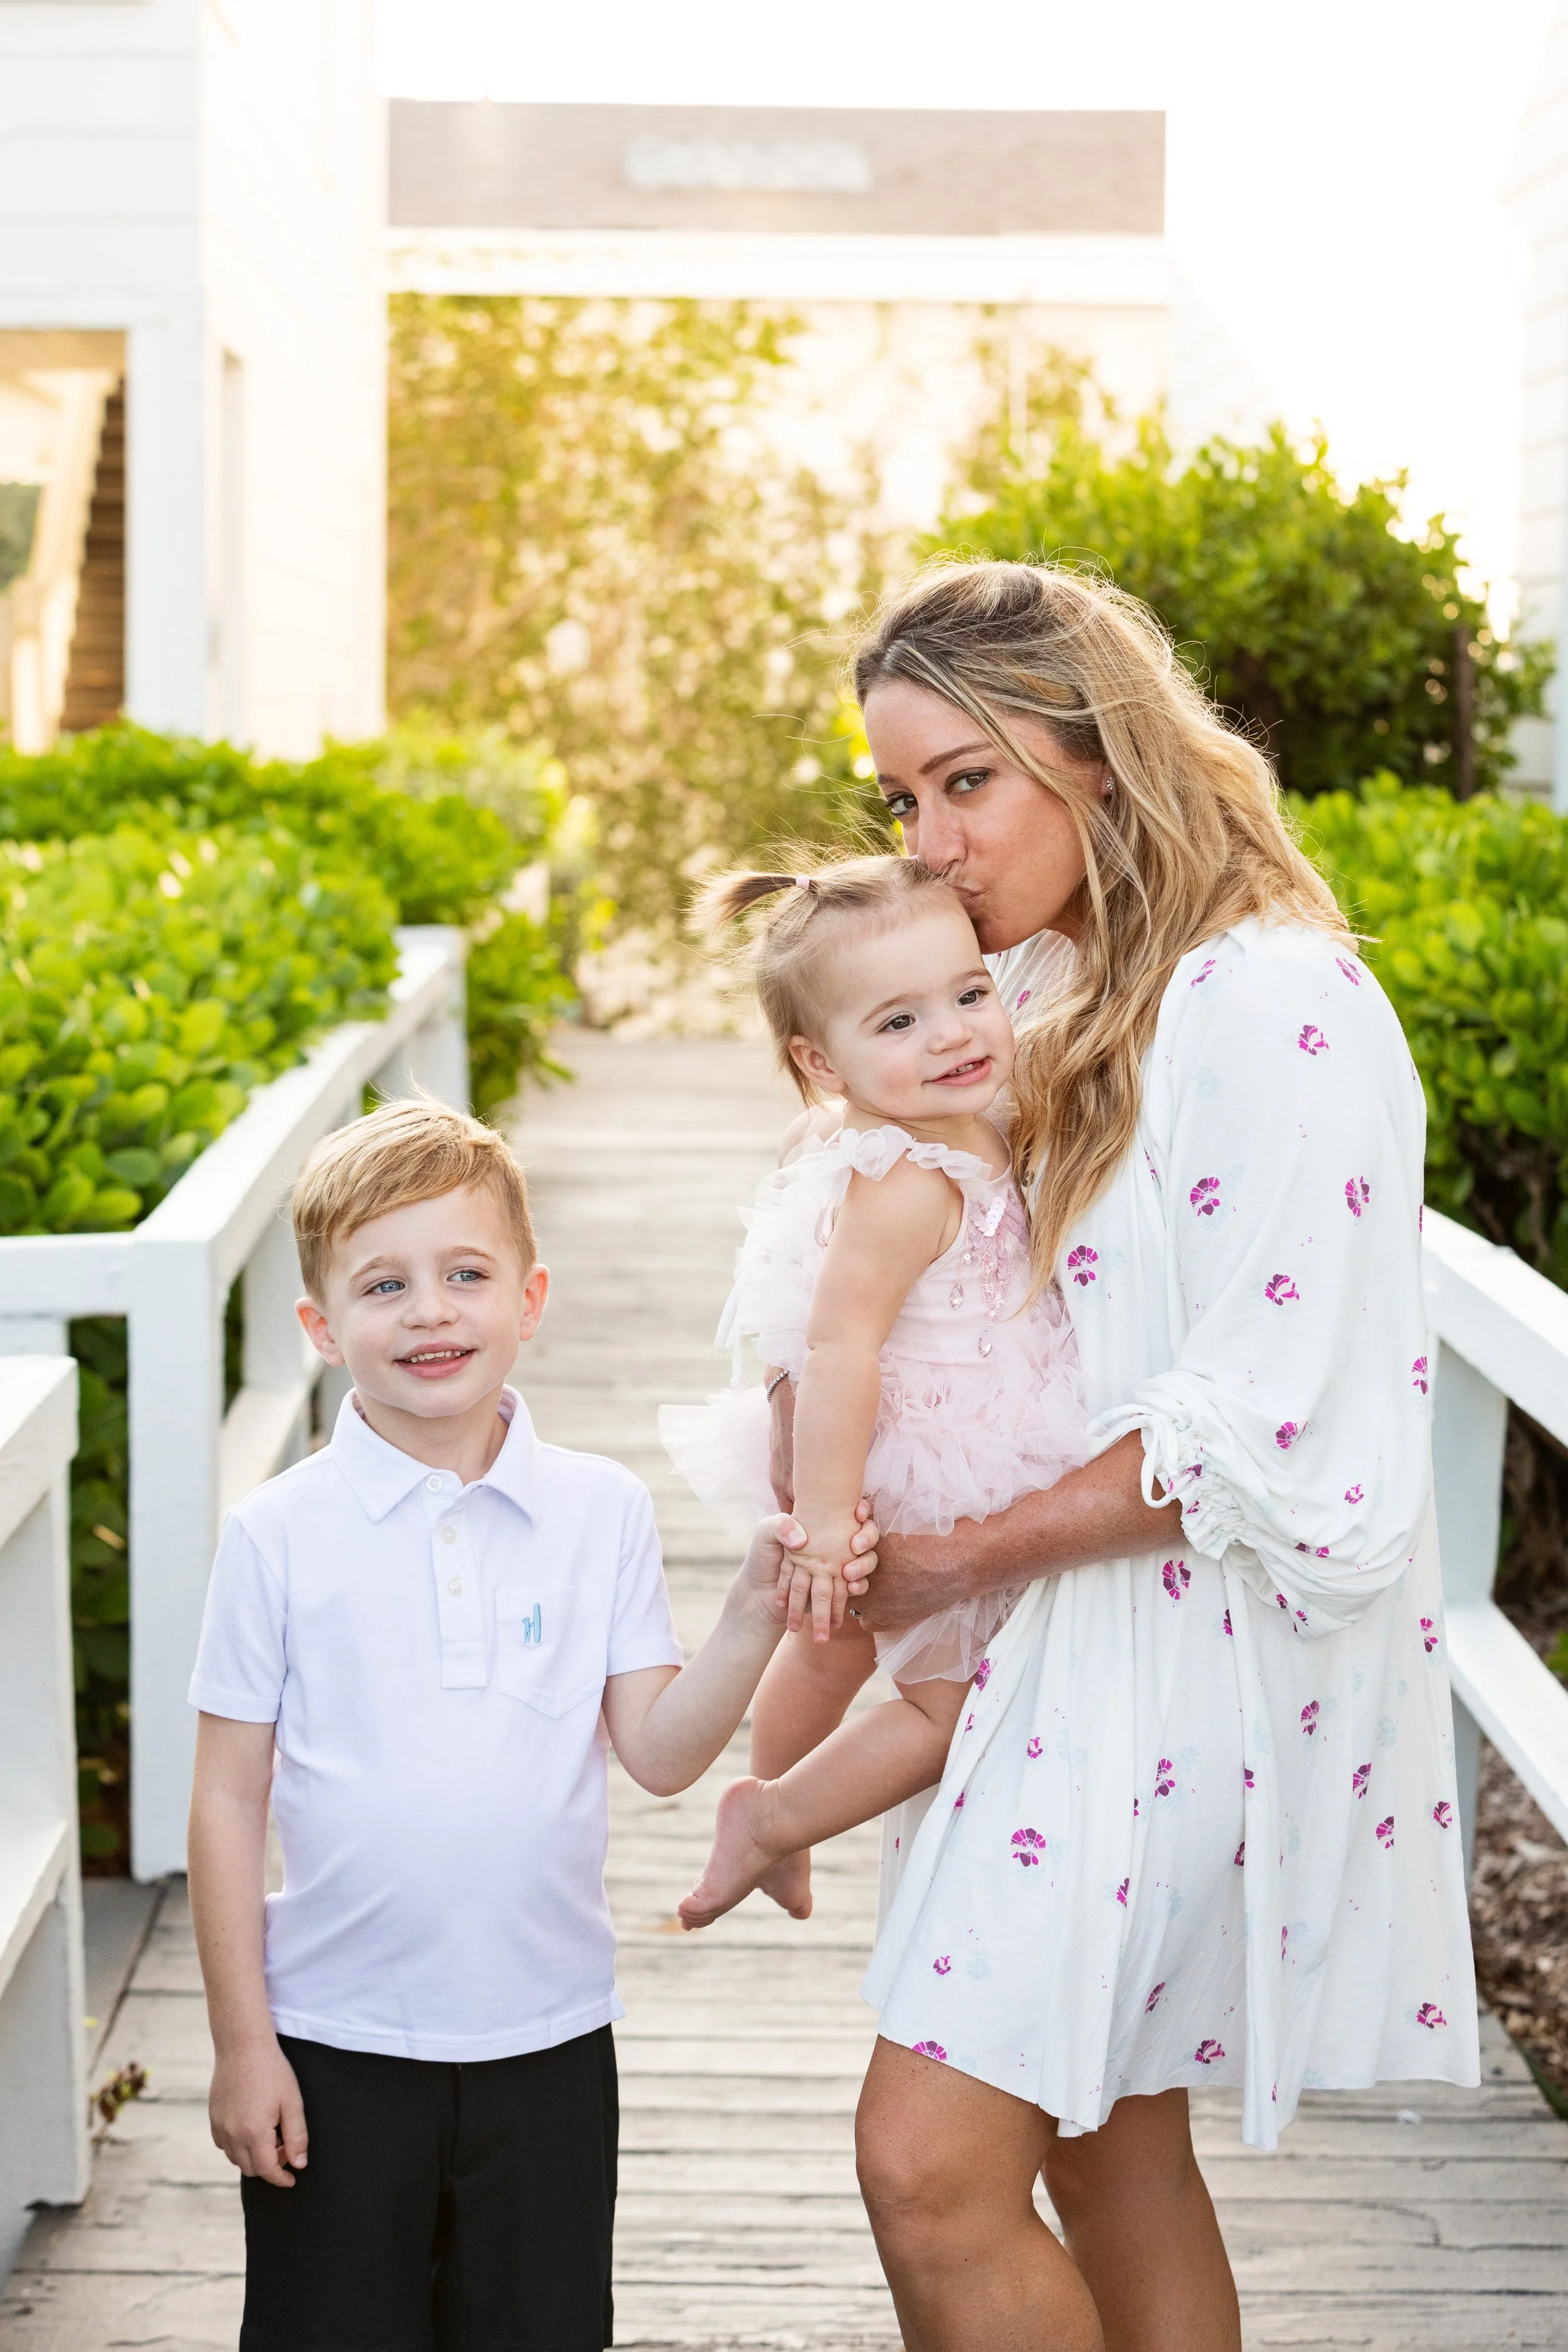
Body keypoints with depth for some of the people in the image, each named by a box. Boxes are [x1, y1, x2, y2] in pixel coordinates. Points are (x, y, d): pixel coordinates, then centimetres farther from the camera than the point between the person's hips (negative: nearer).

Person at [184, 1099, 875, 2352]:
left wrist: (754, 1615, -17)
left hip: (548, 2044, 2)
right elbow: (228, 1798, -3)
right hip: (338, 2046, -1)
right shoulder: (279, 1534, -7)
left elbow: (659, 1751, -2)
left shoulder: (603, 1510, -1)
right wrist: (242, 2041, -4)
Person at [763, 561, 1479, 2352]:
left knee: (931, 2158, -12)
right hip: (1066, 1629, 9)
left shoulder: (1274, 1004, -17)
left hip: (1196, 1647, -9)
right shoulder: (1047, 993, 11)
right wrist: (811, 1391, -1)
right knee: (1109, 2147, 16)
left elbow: (1261, 1427, -21)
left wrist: (953, 1561, -14)